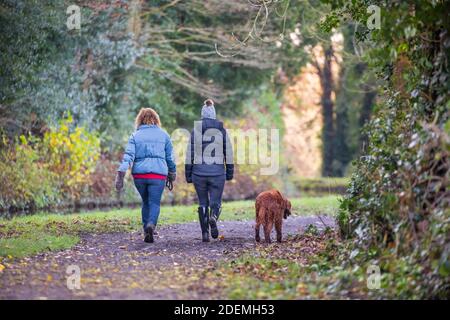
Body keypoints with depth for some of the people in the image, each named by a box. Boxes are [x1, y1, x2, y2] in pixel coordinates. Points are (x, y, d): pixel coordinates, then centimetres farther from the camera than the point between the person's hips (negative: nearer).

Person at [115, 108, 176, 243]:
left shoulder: (135, 136, 7)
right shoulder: (163, 135, 9)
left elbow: (128, 156, -4)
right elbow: (170, 157, 12)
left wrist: (120, 175, -9)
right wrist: (172, 175, 24)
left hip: (139, 174, 2)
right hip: (158, 174, -1)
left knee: (145, 202, 18)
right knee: (155, 203, 0)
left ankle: (146, 230, 15)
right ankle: (151, 224, -26)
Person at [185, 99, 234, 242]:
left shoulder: (196, 130, -2)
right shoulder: (222, 130, -1)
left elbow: (190, 154, -1)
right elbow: (228, 153, 1)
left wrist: (188, 174, 6)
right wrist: (229, 172, 10)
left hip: (199, 172, 1)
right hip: (217, 172, 0)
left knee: (203, 203, 13)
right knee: (215, 202, 7)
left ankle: (205, 233, 8)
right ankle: (213, 218, -26)